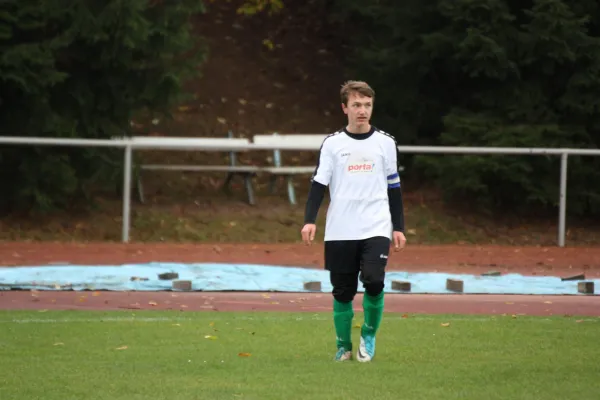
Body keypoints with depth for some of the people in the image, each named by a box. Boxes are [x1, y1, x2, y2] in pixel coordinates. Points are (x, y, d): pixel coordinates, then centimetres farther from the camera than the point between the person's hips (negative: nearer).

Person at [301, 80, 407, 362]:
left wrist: (398, 228, 10)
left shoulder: (386, 143, 7)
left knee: (374, 282, -19)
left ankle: (369, 334, 4)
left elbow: (394, 188, 13)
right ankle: (343, 346, 19)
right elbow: (318, 184, 2)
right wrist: (310, 220, -11)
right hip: (340, 231, 0)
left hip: (376, 229, 0)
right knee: (342, 292, 3)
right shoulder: (332, 144, 4)